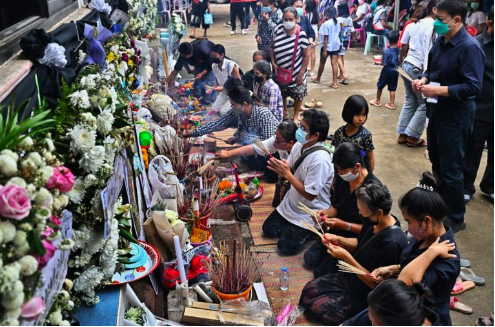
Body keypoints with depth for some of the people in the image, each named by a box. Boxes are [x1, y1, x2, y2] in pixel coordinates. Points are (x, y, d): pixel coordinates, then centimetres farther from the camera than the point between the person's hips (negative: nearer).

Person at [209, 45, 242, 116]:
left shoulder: (232, 65, -24)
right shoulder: (214, 66, -3)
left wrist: (223, 88, -27)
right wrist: (214, 87, -10)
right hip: (224, 93, 7)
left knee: (223, 112, -21)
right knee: (214, 109, -5)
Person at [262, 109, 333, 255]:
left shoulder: (320, 159, -32)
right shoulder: (298, 145, -9)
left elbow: (309, 194, -26)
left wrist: (287, 174, -27)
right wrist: (280, 170, -20)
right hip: (291, 204, 7)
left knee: (286, 247, -4)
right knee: (268, 229, 11)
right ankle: (291, 226, 30)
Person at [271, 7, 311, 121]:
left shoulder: (301, 34, -22)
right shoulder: (278, 29, -11)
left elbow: (306, 55, -16)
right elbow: (271, 47, 3)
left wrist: (301, 73, -15)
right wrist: (273, 63, -7)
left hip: (295, 72, -4)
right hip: (280, 70, 4)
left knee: (298, 94, 14)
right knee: (281, 93, 23)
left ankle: (296, 115, 36)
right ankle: (284, 111, 48)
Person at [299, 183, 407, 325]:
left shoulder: (392, 243, -35)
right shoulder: (375, 222, -10)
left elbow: (377, 283, -27)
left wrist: (347, 258, -28)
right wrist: (338, 240, -8)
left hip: (363, 296, -8)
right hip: (350, 277, 8)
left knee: (315, 308, -10)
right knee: (309, 289, 5)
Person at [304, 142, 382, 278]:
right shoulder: (342, 179, -8)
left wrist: (344, 225, -27)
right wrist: (327, 212, -14)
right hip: (337, 232, 7)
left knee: (321, 271, -9)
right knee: (310, 258, 8)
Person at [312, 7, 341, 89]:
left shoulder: (326, 24, -17)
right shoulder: (337, 22, 4)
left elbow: (326, 38, -18)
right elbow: (338, 34, 11)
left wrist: (324, 50, -15)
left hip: (327, 46, -5)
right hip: (336, 46, 6)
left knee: (322, 63, 13)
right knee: (334, 64, 3)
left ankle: (318, 79, 31)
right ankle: (334, 82, 0)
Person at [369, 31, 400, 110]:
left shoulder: (386, 51, -20)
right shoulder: (399, 50, -6)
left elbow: (385, 63, -20)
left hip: (387, 71, -4)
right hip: (395, 71, 4)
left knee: (380, 86, 16)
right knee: (392, 88, 10)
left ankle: (377, 101, 27)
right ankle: (392, 104, 13)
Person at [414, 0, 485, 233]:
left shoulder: (469, 47, -21)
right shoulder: (441, 42, 4)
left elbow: (473, 87, -24)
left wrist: (438, 90, -26)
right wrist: (424, 80, -3)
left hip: (456, 115, -8)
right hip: (437, 109, 9)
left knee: (451, 169, 0)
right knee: (436, 161, 21)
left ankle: (455, 219, 17)